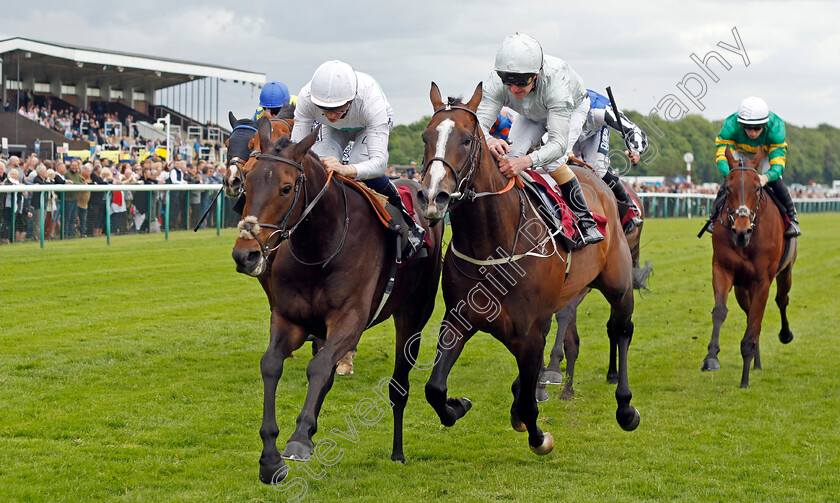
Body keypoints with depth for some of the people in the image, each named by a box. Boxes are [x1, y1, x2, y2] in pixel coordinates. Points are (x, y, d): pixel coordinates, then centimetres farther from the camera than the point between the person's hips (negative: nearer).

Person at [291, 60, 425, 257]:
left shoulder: (370, 98, -44)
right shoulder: (307, 97, -37)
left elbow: (379, 162, -48)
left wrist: (346, 170, -68)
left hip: (374, 123, -2)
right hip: (332, 130, 2)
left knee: (359, 163, -31)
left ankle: (408, 224, -12)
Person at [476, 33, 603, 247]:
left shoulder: (555, 82, -47)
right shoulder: (496, 83, -37)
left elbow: (558, 143, -50)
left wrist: (526, 161, -68)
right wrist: (488, 140, -66)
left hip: (573, 108, -4)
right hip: (532, 114, 4)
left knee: (552, 161, -26)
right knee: (510, 155, -17)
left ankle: (587, 222, -15)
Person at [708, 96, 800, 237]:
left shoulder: (776, 128, -40)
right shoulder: (730, 126, -39)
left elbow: (778, 163, -42)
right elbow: (722, 157, -41)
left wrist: (766, 177, -64)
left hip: (768, 152, -1)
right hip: (740, 151, 1)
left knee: (774, 181, -22)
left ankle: (791, 217, 0)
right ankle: (715, 215, 4)